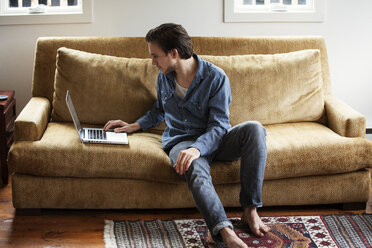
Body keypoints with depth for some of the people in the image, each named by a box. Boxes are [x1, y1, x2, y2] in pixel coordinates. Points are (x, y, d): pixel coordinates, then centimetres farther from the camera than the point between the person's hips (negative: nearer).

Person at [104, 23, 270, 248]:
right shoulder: (164, 77, 8)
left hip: (212, 140, -1)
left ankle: (250, 210, -28)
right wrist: (134, 126, 17)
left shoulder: (216, 77, -9)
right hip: (181, 141, 1)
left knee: (254, 129, -33)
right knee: (195, 169, -38)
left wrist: (197, 148, -33)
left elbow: (218, 126, -15)